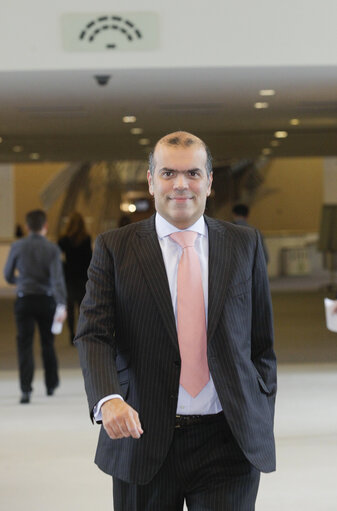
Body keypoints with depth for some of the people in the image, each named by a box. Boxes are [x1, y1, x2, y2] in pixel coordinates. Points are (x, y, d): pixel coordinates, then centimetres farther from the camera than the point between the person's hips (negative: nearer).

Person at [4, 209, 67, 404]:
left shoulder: (18, 247, -4)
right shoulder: (52, 249, -7)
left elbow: (8, 276, 7)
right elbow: (57, 278, -17)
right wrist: (62, 305, -22)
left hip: (25, 300, -1)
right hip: (46, 300, 1)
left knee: (25, 345, -2)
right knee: (48, 344, 17)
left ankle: (26, 389, -15)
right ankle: (51, 385, 30)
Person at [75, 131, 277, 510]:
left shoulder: (245, 245, 7)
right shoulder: (114, 248, 2)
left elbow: (262, 341, 10)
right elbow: (93, 335, -6)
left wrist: (262, 424, 6)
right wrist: (108, 399, -25)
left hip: (228, 441, 1)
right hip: (143, 436, 0)